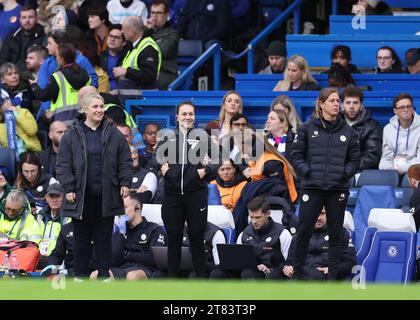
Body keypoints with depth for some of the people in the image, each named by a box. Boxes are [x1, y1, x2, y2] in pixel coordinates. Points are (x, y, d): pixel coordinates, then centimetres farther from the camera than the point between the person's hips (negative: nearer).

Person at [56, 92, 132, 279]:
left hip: (106, 196, 1)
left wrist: (124, 183, 0)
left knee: (104, 236, 6)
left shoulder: (114, 135, 6)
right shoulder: (72, 136, 1)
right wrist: (68, 188, -7)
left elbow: (125, 161, 9)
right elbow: (63, 164, 0)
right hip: (81, 196, -1)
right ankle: (80, 274, 13)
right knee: (82, 236, 5)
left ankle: (104, 274, 11)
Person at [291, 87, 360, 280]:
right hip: (312, 188, -2)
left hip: (338, 190, 2)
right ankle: (297, 275, 8)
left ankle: (332, 277, 10)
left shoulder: (348, 132, 8)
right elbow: (296, 154, 4)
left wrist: (344, 174, -4)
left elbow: (355, 160, 10)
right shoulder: (308, 128, 3)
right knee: (303, 233, -2)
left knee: (335, 235, 5)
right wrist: (307, 171, -9)